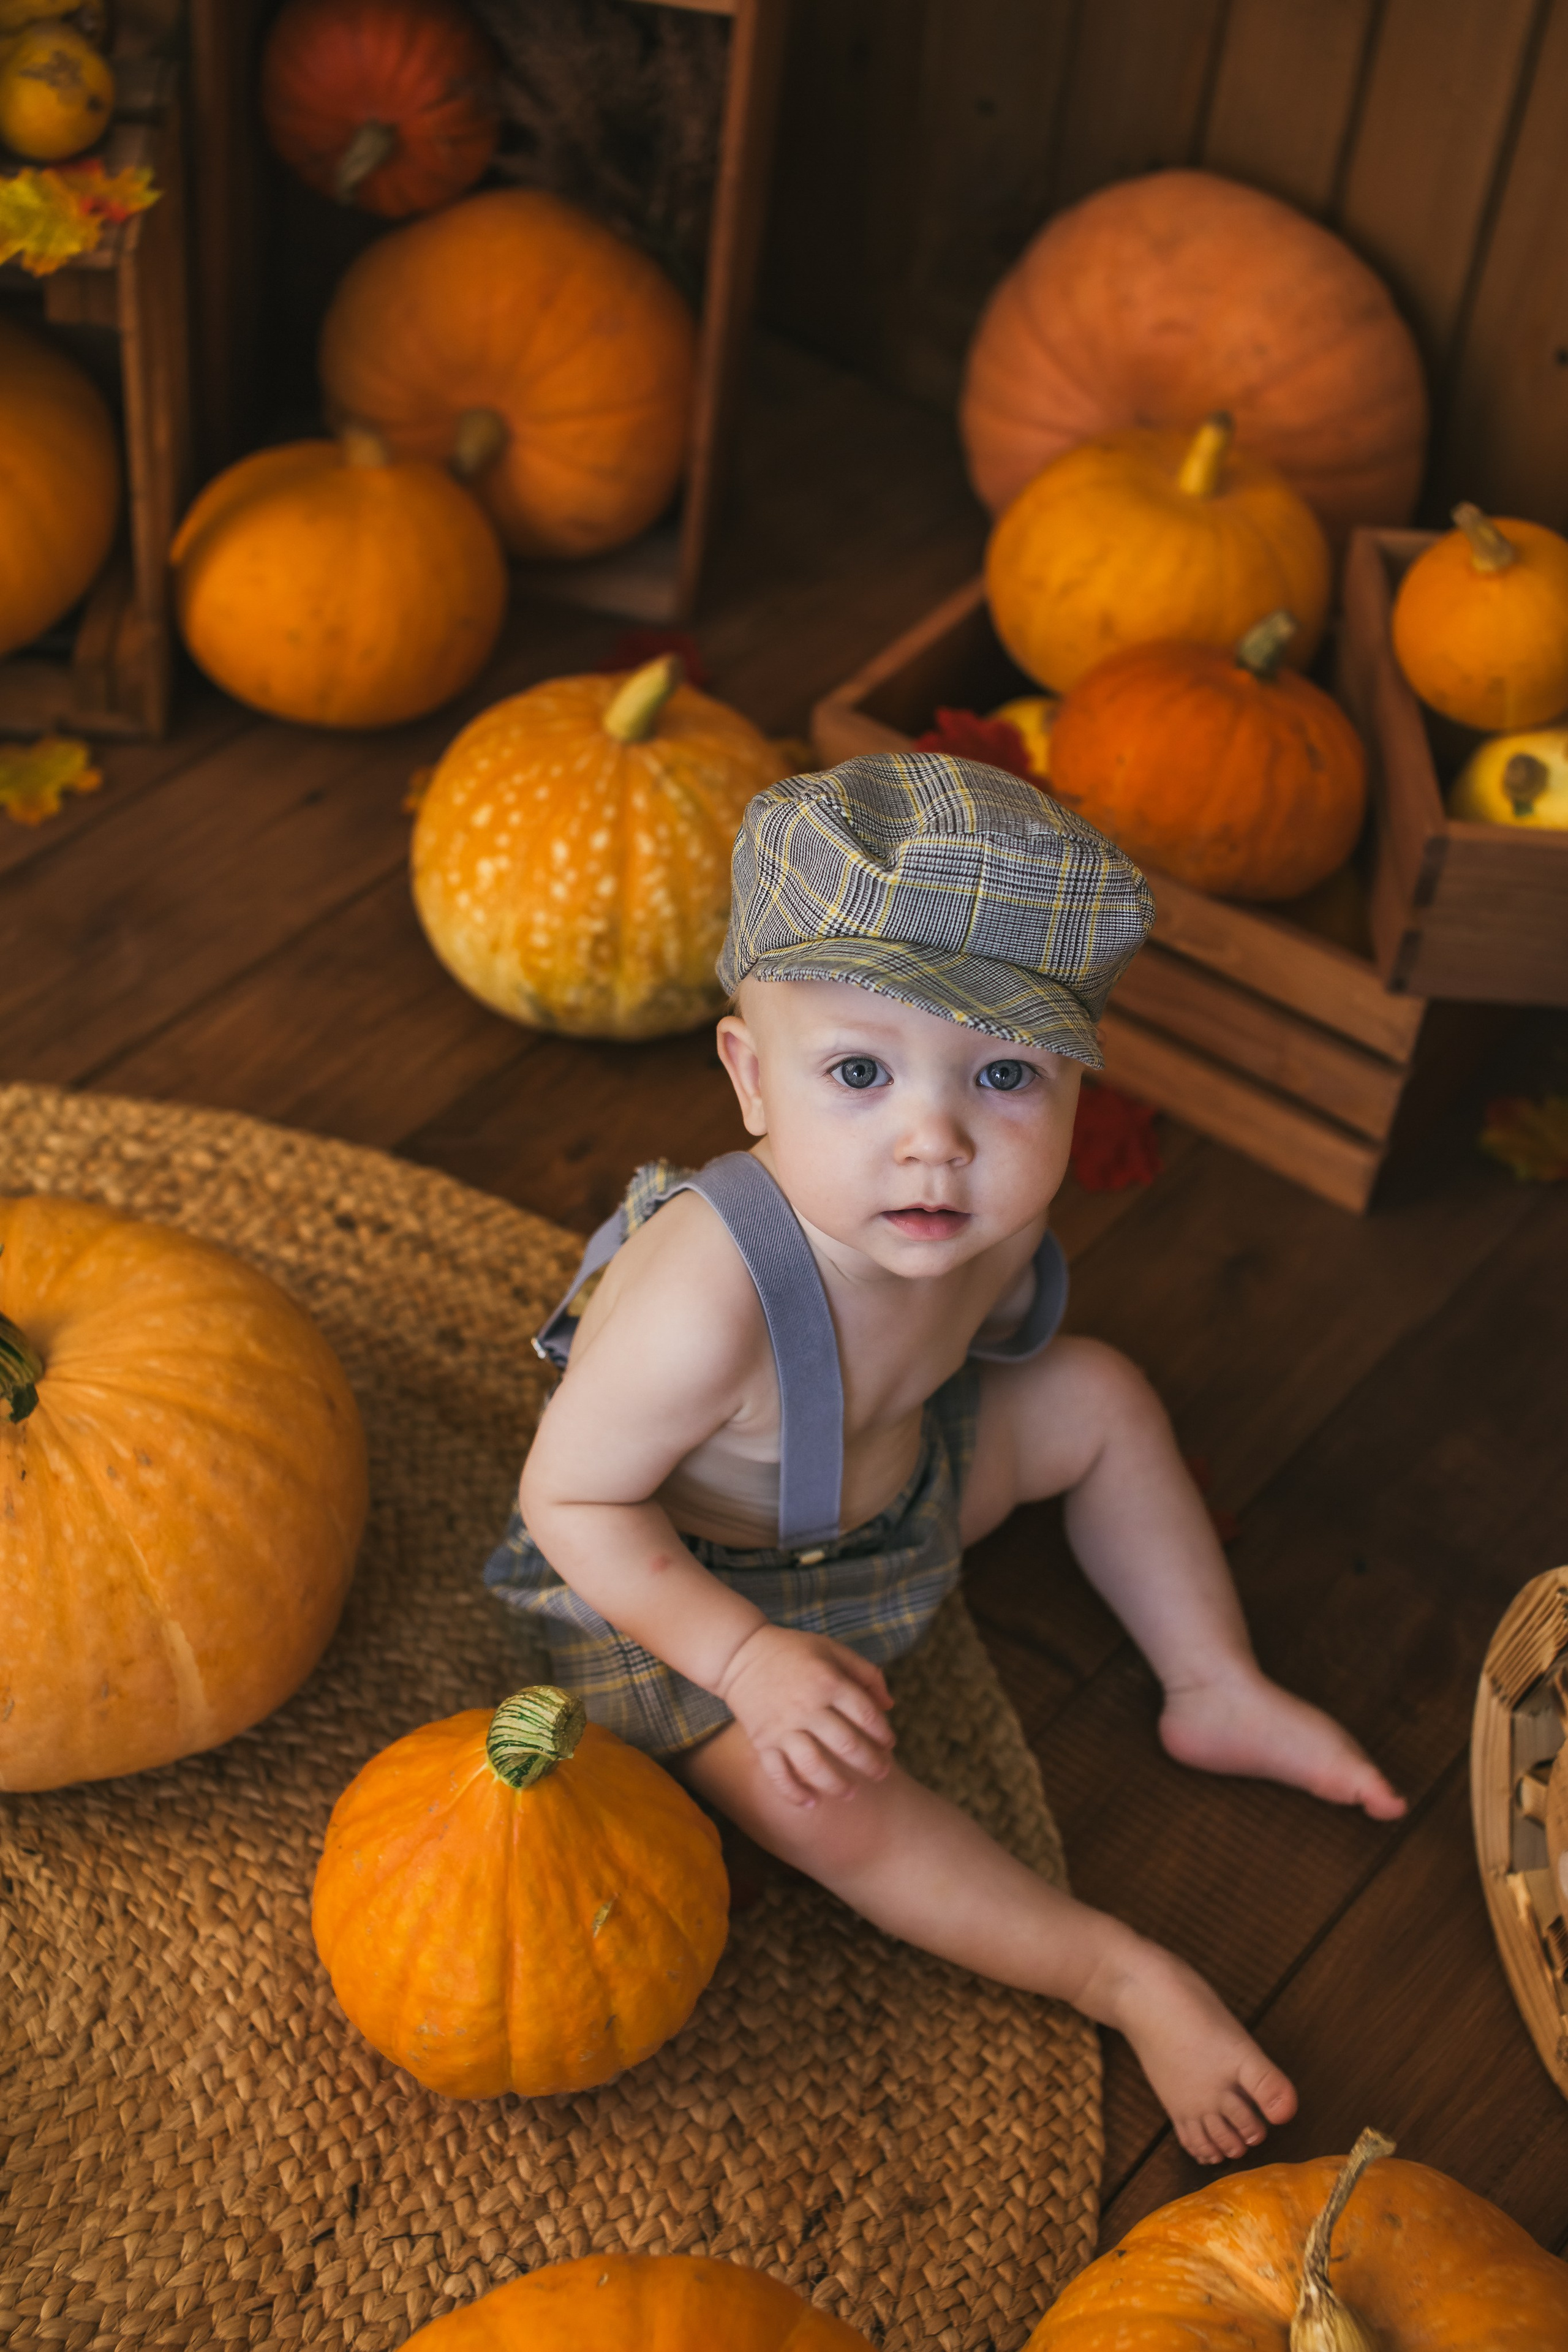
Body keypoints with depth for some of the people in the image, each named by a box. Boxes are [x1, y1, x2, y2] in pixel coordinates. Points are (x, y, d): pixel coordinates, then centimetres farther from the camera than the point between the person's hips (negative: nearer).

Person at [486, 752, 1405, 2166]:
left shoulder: (987, 1204, -22)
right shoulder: (709, 1304, -45)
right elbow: (571, 1500, -31)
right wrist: (751, 1659, -34)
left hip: (886, 1477, 7)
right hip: (682, 1575, -6)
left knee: (1101, 1396, 7)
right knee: (822, 1797, -26)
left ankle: (1217, 1693, 24)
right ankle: (1120, 1976, -7)